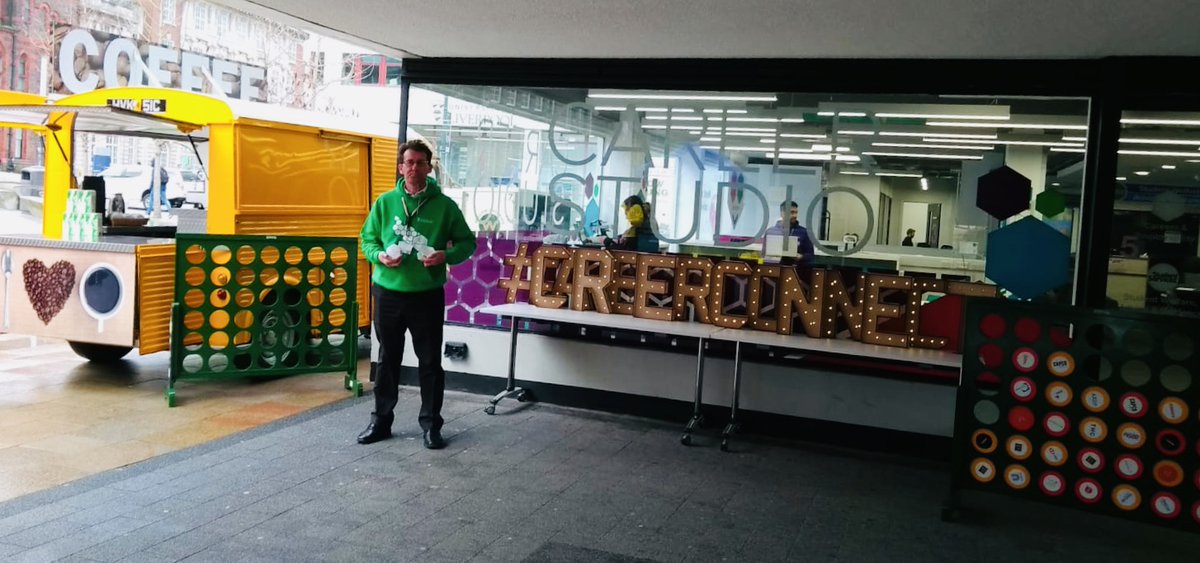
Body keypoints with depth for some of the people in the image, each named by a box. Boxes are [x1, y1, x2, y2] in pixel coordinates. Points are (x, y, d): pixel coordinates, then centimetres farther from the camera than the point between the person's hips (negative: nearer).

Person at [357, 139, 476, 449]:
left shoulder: (444, 205, -2)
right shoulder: (385, 202, 3)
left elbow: (467, 242, 3)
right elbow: (367, 238, 10)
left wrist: (447, 255, -16)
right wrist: (379, 255, -11)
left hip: (427, 295, -2)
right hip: (388, 293, 2)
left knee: (430, 362, 5)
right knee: (388, 359, 13)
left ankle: (431, 424, 17)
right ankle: (381, 420, 26)